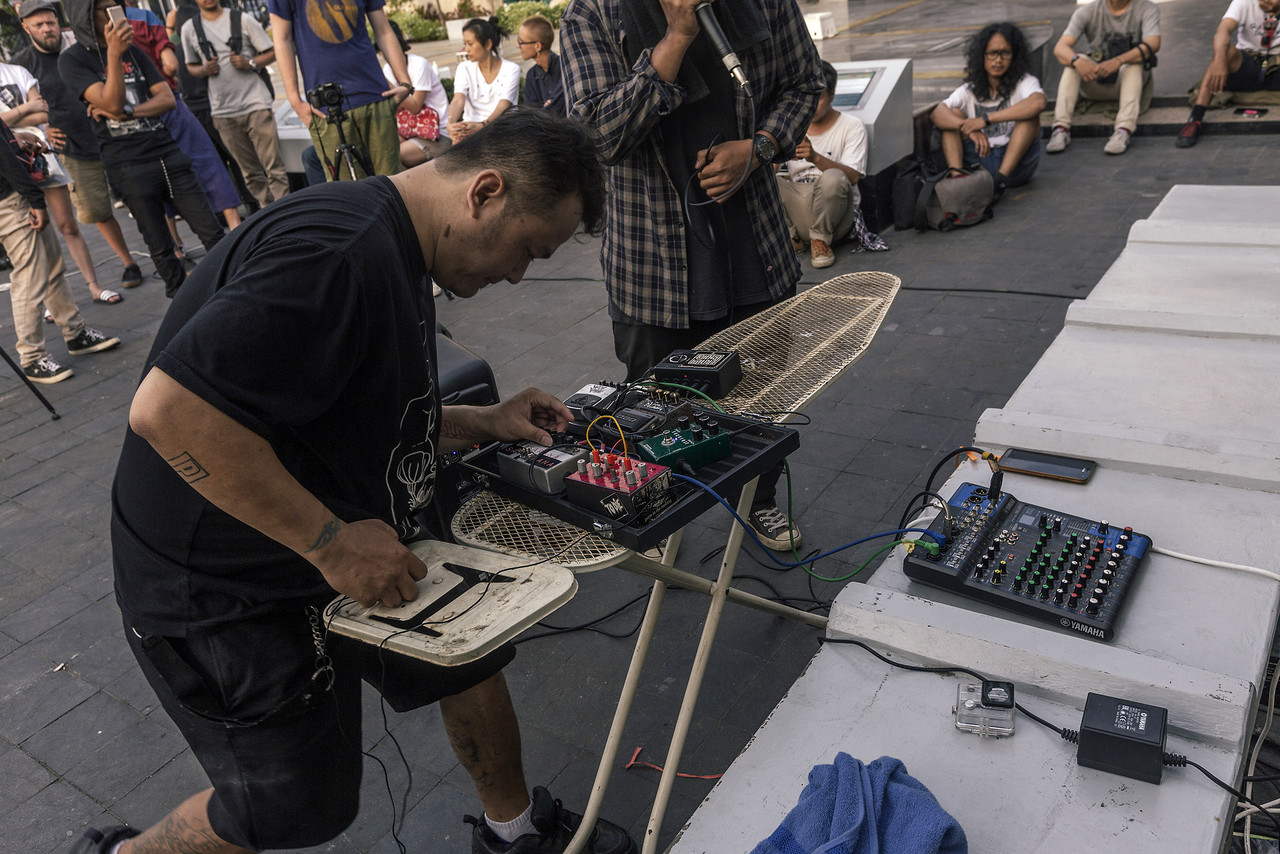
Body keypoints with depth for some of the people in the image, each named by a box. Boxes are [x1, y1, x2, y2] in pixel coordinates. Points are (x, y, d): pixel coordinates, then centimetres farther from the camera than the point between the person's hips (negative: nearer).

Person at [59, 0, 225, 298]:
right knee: (160, 247, 4)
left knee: (212, 231, 1)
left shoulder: (132, 51, 15)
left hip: (168, 153, 4)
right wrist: (113, 54, -25)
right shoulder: (72, 59, -2)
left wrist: (127, 112, -9)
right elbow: (112, 103, -15)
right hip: (129, 167, -4)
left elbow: (167, 98, 6)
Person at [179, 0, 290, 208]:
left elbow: (272, 52, 4)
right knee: (249, 172, 6)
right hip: (222, 111, 3)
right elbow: (191, 66, 19)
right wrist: (204, 70, -3)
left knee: (273, 166, -8)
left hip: (255, 104, -3)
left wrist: (250, 63, -12)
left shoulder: (242, 20, 2)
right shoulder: (189, 29, 9)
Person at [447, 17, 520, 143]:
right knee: (458, 139, -33)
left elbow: (503, 106, -15)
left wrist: (481, 126, -35)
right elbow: (458, 100, -9)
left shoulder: (511, 70, -1)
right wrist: (451, 124, -32)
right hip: (470, 127, 1)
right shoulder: (464, 68, 8)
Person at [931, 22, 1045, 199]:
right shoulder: (969, 90, 10)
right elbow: (937, 114, -10)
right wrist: (969, 128, -30)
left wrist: (986, 119, -28)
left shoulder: (1024, 82, 4)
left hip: (1016, 161, -2)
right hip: (980, 161, 2)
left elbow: (1038, 103, -22)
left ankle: (1000, 179, -34)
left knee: (1029, 114, -21)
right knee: (953, 114, -9)